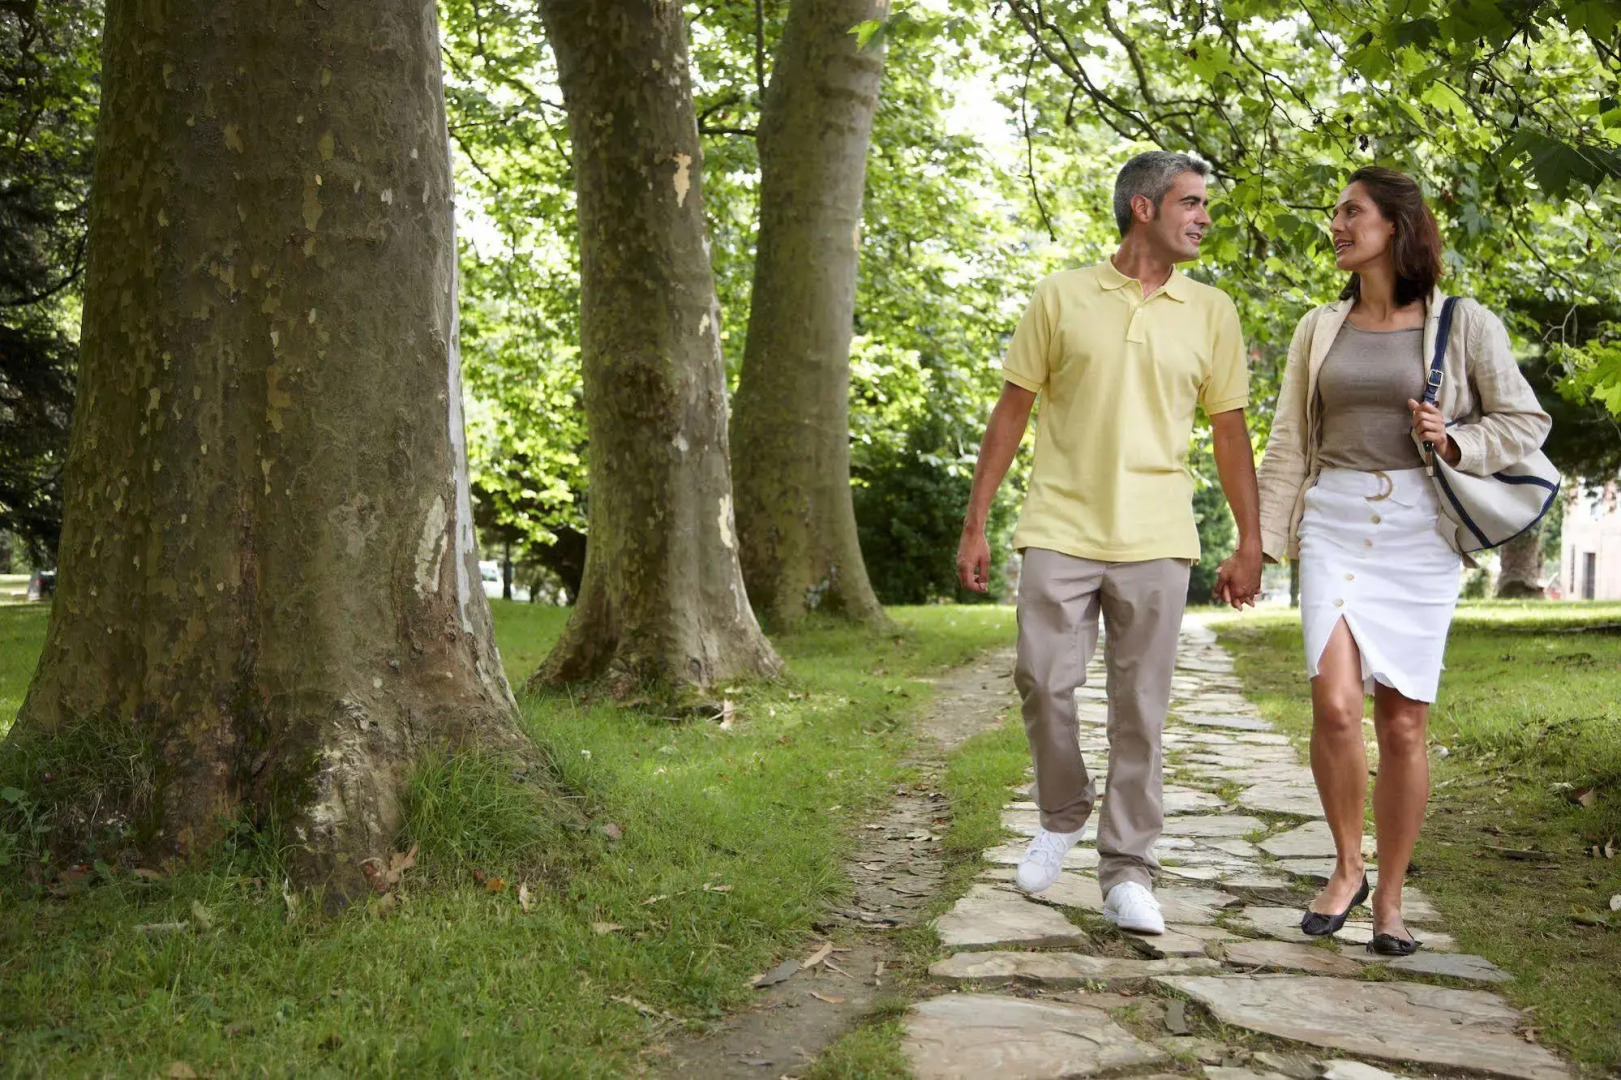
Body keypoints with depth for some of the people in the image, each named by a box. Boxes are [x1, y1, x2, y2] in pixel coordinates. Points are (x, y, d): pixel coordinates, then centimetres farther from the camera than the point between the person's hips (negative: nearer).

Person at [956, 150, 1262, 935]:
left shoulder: (1211, 313, 8)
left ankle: (1127, 872, 12)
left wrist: (1250, 545, 6)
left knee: (1140, 710, 2)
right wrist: (975, 525, 2)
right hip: (1060, 530, -1)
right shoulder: (1062, 297, 4)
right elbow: (1011, 412, 5)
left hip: (1154, 541, 1)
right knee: (1042, 683, -2)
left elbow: (1230, 434, 11)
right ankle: (1063, 817, 25)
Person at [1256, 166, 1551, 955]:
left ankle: (1389, 897, 15)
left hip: (1419, 533, -2)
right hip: (1333, 525, 2)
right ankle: (1346, 867, 10)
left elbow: (1527, 421, 8)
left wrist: (1456, 442, -10)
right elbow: (1288, 444, 12)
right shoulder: (1320, 328, 12)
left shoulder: (1463, 325, 3)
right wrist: (1263, 538, 6)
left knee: (1402, 721, 0)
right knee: (1334, 702, -13)